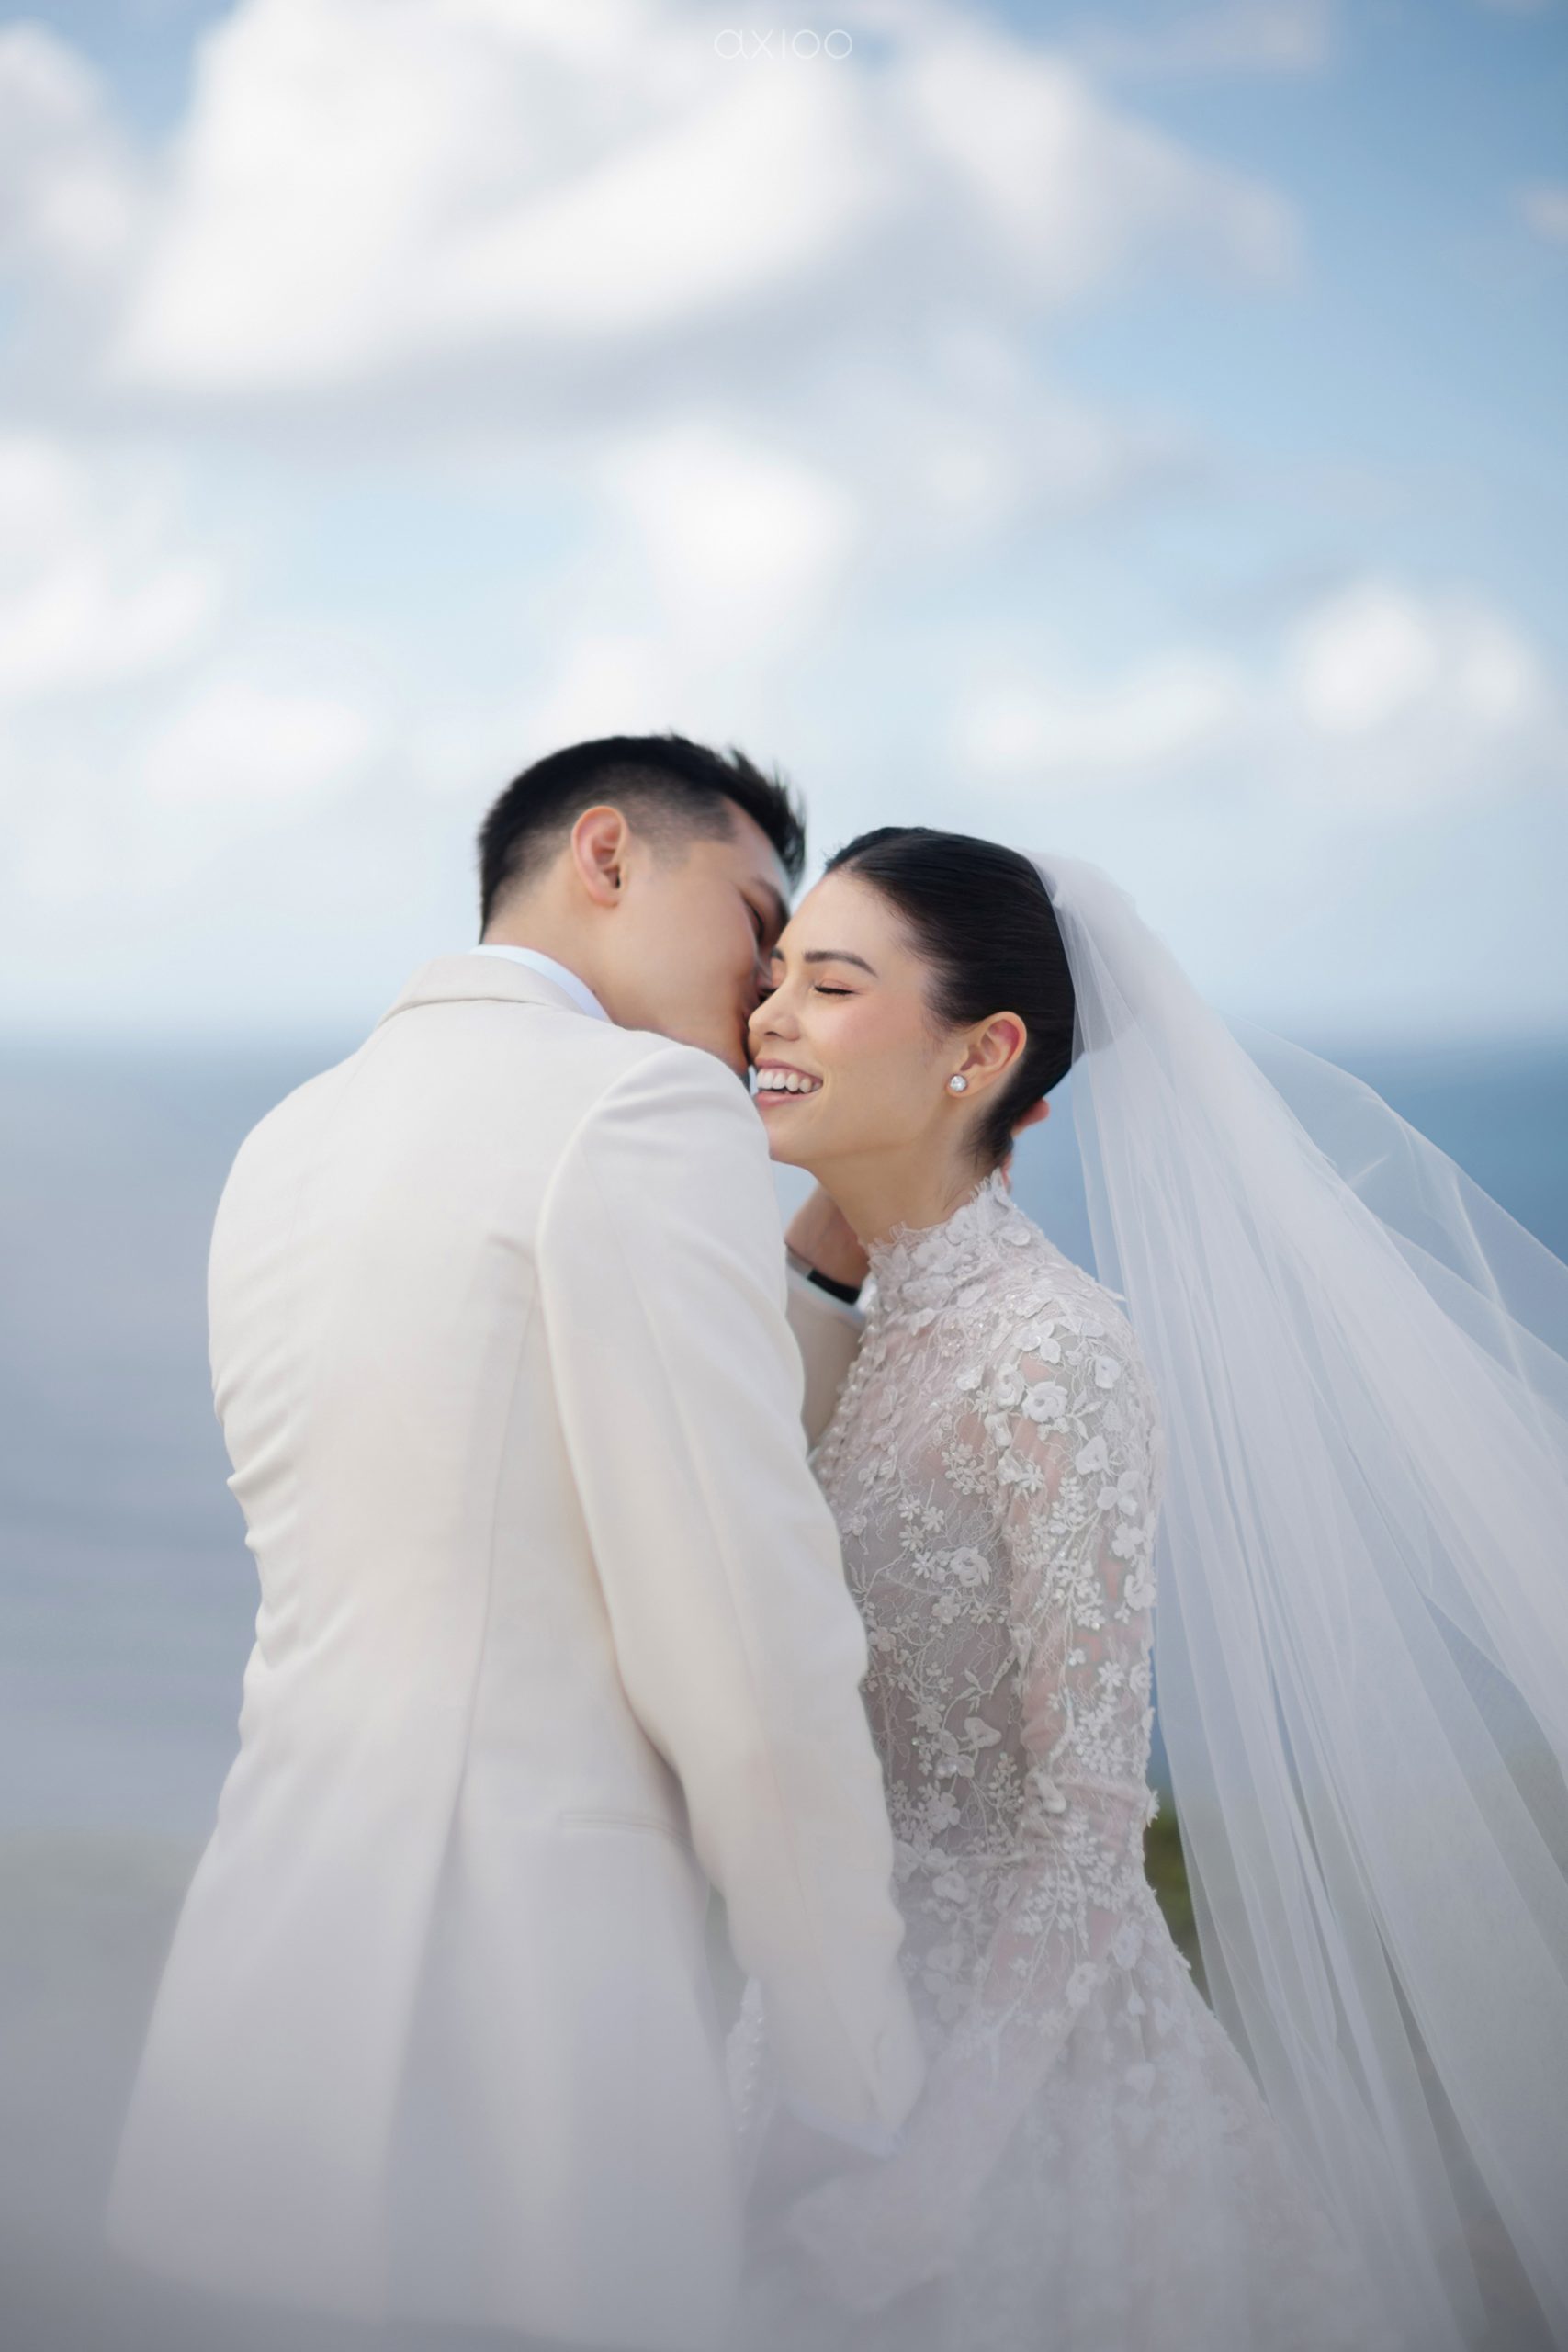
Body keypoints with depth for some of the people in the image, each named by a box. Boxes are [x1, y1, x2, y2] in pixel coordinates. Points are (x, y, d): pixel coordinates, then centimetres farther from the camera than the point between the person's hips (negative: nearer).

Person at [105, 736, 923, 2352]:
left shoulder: (285, 1142, 14)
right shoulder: (647, 1104, -11)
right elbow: (748, 1663, -16)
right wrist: (869, 2087, -6)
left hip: (258, 1961, 8)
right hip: (523, 2008, -8)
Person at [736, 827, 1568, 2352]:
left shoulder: (1056, 1352, -21)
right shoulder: (861, 1322, 3)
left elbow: (1088, 1819, -20)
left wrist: (942, 2159, -20)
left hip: (1021, 2049, -7)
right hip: (848, 2017, 8)